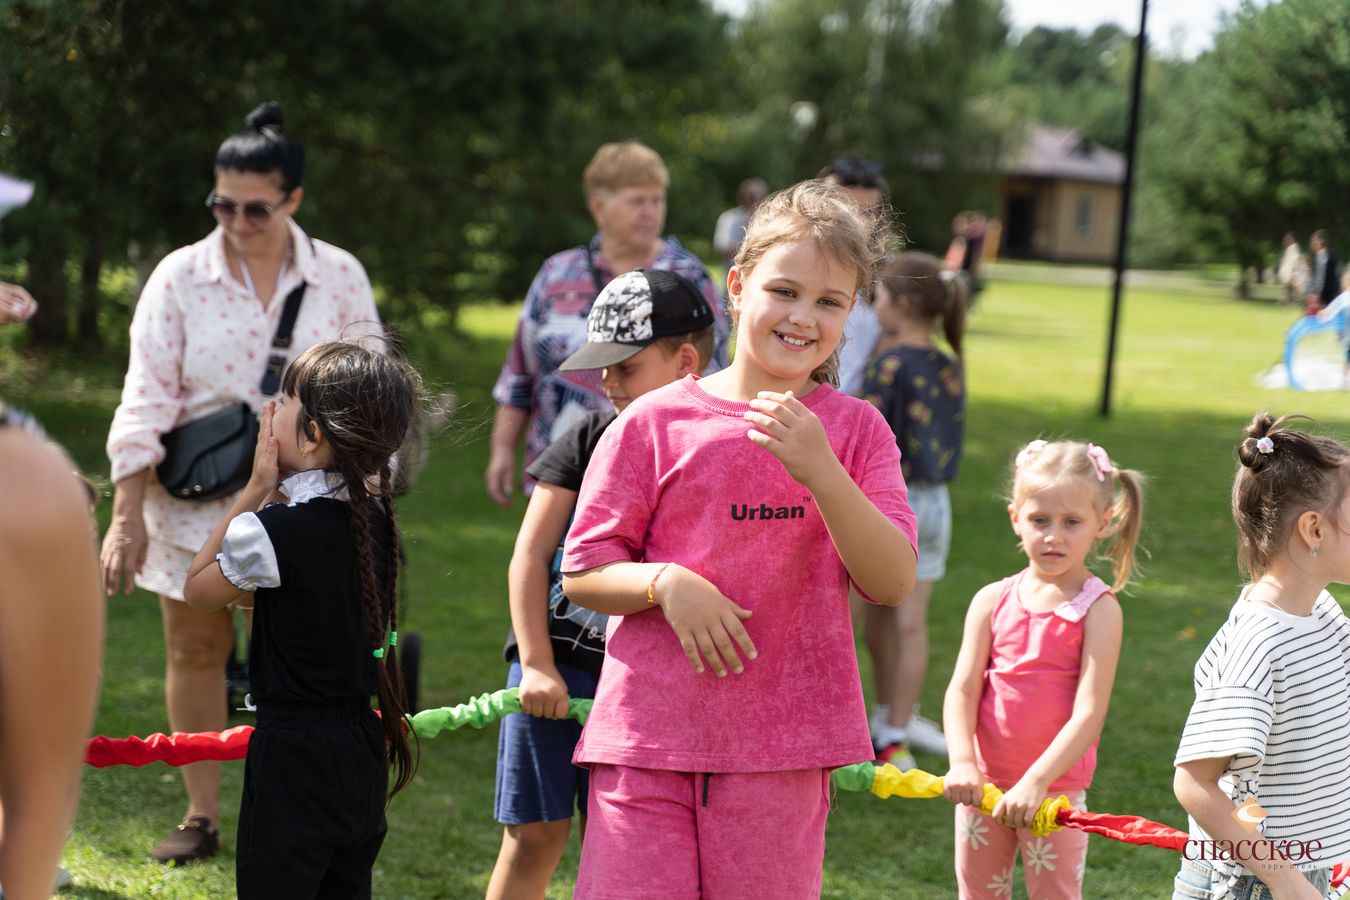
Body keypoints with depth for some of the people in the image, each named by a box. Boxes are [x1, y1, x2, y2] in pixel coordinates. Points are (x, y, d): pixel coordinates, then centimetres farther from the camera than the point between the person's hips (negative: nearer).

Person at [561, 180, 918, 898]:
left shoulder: (855, 428, 4)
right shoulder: (655, 422, 1)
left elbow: (893, 583, -5)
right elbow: (581, 574, 4)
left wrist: (820, 472, -18)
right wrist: (665, 582, -16)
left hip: (779, 749, 1)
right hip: (647, 737, -1)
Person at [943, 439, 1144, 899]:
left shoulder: (1098, 609, -10)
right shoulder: (992, 601, 1)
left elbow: (1088, 713, -17)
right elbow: (962, 690, -4)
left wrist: (1036, 781, -27)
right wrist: (962, 762, -21)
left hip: (1055, 788, -3)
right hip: (985, 784, 4)